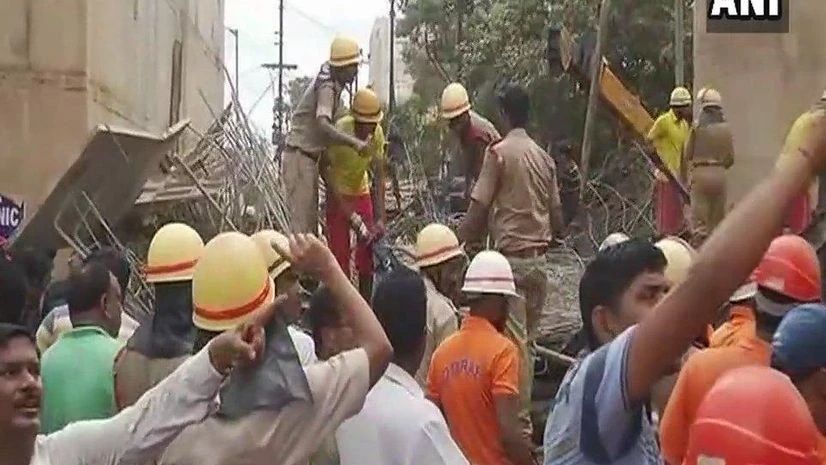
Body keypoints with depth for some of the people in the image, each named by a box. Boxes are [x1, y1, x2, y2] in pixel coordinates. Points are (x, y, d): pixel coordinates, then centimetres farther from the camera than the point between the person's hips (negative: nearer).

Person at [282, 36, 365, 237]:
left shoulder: (334, 85, 9)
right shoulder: (326, 88, -19)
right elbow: (322, 124, -36)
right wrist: (354, 142, -45)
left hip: (309, 158, 10)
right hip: (299, 158, -10)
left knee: (311, 223, 13)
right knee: (303, 225, -11)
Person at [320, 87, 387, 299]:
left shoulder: (377, 133, -13)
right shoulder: (340, 130, -27)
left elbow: (379, 177, -11)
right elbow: (325, 170, -22)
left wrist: (380, 219, -18)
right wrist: (348, 211, -24)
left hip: (361, 192, 4)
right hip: (338, 194, -4)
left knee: (367, 251, 2)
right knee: (340, 253, -8)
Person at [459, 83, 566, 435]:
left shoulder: (499, 152, -7)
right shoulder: (544, 157, 11)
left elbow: (478, 209, -11)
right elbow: (557, 214, 14)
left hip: (511, 257, -6)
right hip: (539, 259, 6)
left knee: (515, 341, -5)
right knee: (527, 340, 14)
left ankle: (521, 420, -5)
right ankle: (526, 411, 20)